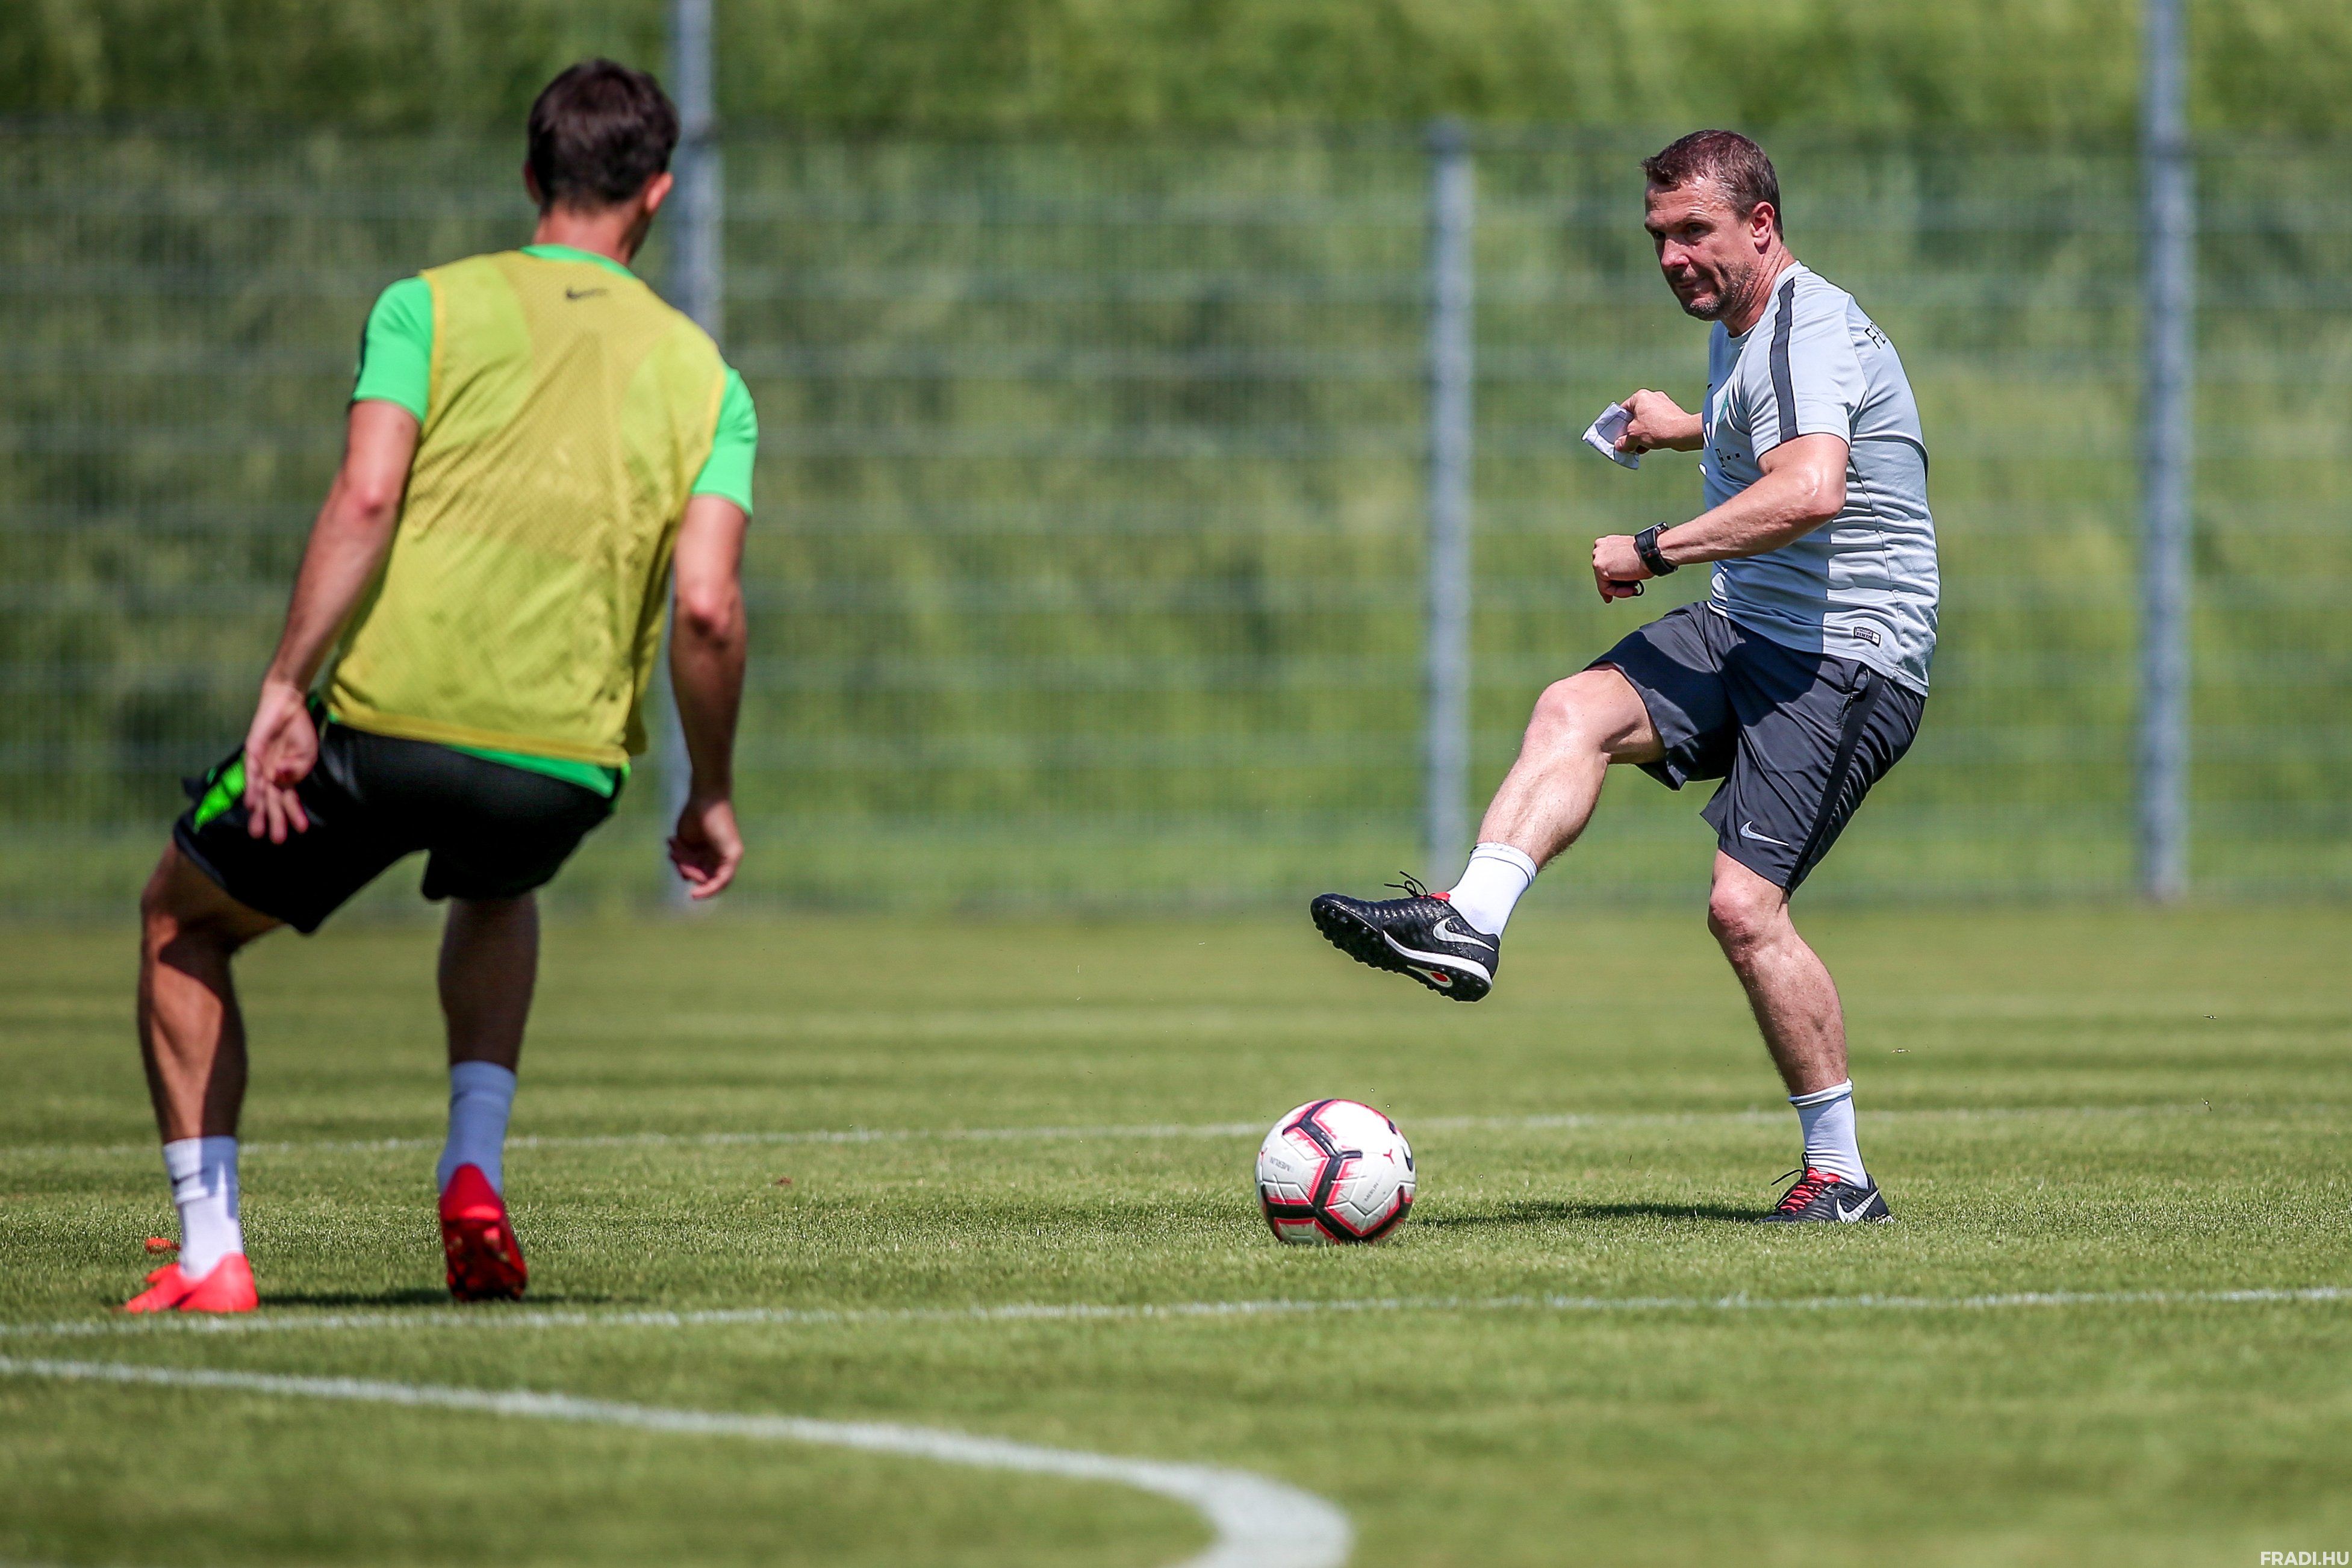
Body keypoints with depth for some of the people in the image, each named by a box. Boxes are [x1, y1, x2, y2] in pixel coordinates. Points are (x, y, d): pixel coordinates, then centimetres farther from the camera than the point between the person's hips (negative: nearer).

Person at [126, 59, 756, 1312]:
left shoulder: (433, 306, 4)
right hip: (568, 764, 3)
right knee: (496, 895, 39)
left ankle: (209, 1252, 10)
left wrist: (284, 688, -13)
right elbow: (706, 608, -2)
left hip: (387, 725, -3)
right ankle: (476, 1176, 18)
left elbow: (366, 498, -12)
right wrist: (710, 797, 8)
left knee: (181, 925, 21)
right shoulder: (704, 377, 9)